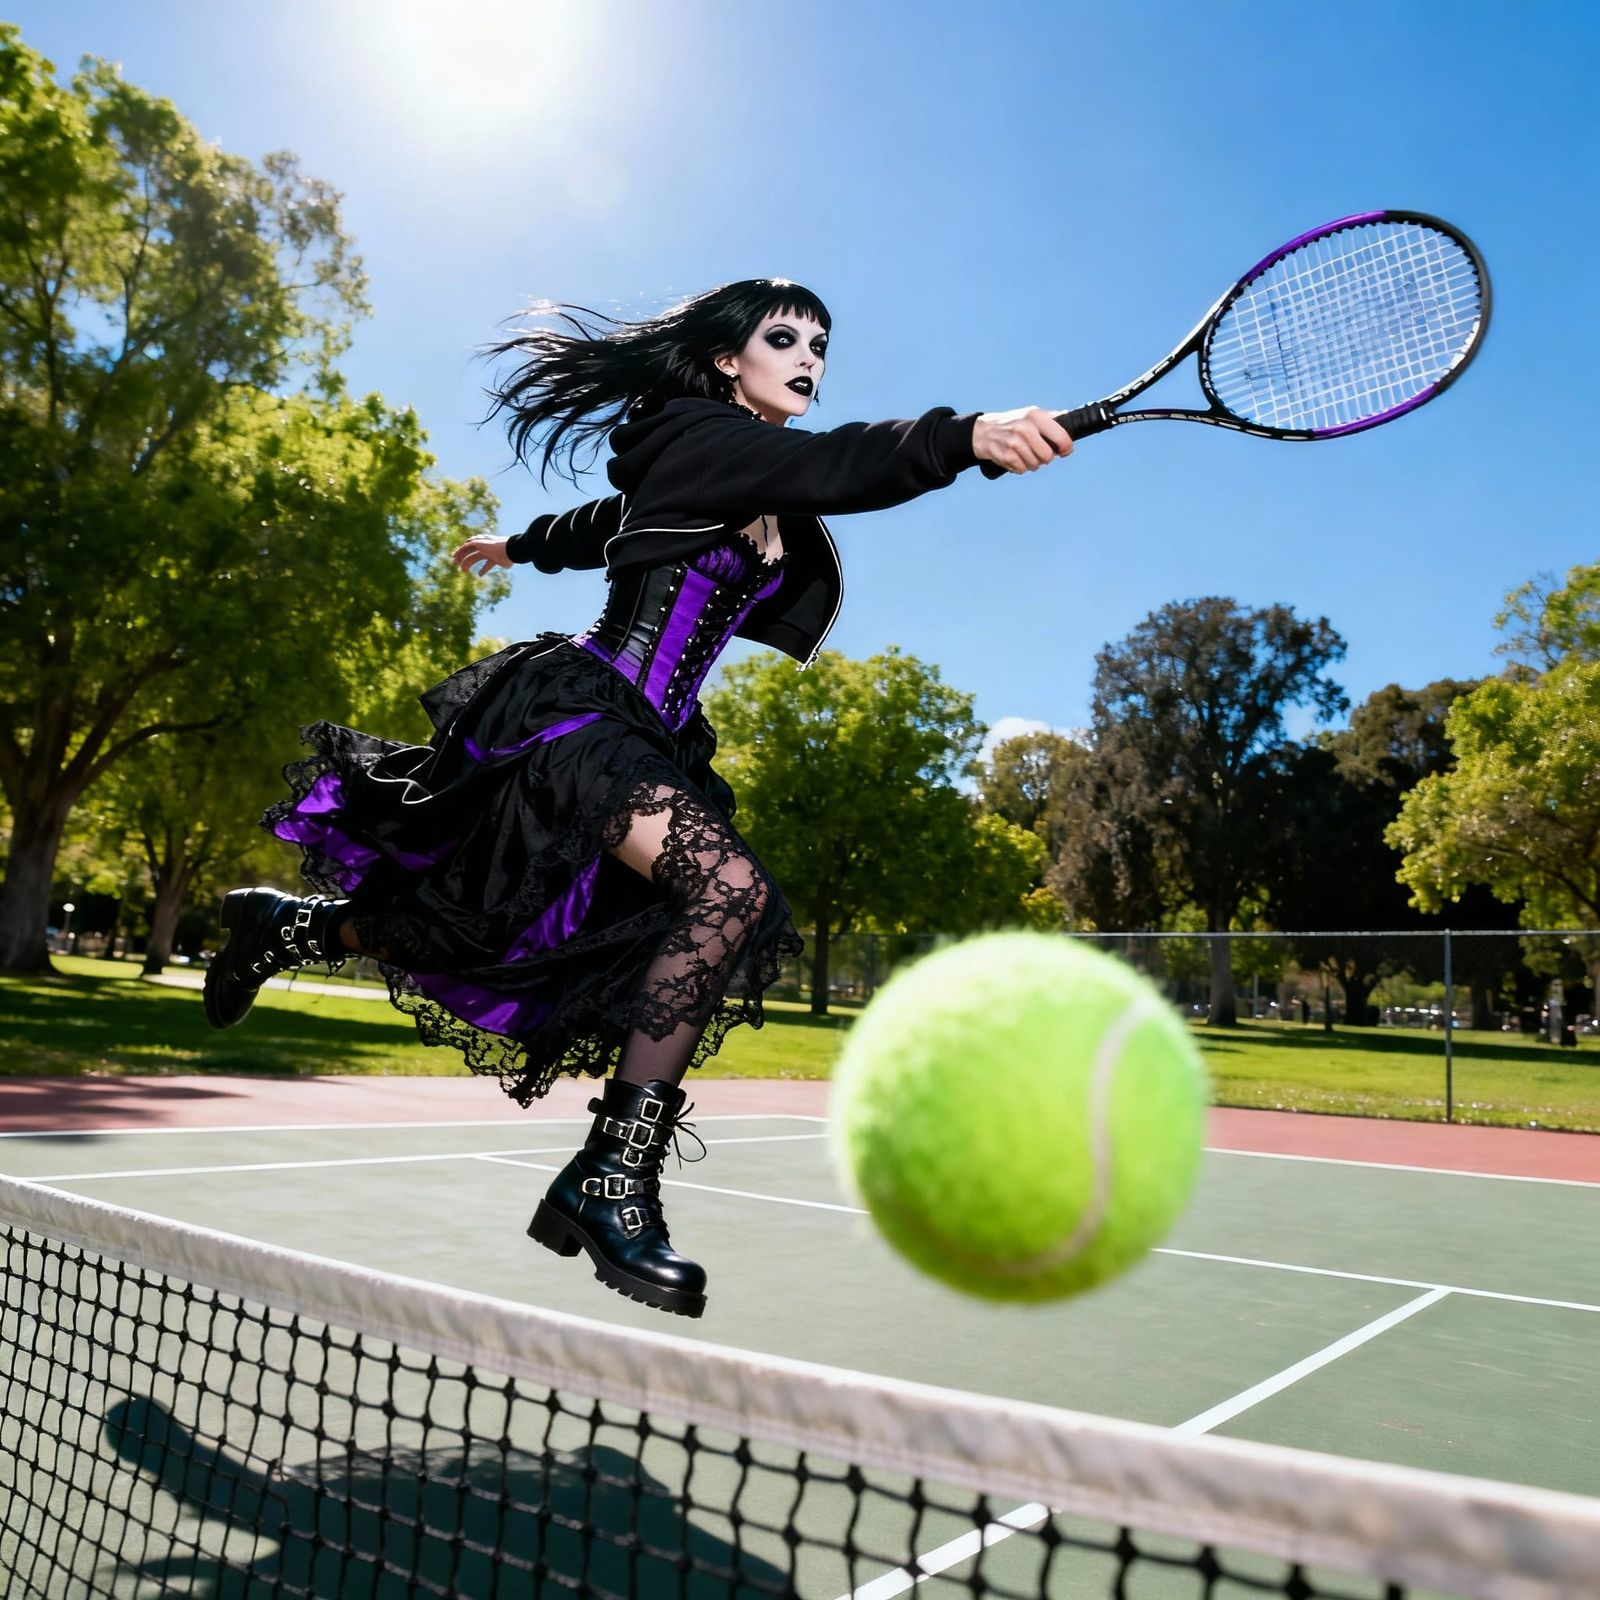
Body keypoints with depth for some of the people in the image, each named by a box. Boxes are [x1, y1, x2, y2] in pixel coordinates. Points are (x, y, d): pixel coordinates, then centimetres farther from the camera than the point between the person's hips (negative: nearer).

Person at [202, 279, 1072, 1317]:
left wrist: (520, 545, 54)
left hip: (652, 742, 10)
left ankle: (290, 924, 36)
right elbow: (836, 466, -27)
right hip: (578, 713, -10)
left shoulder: (776, 515, 20)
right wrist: (970, 435, -42)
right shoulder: (693, 436, -6)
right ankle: (615, 1181, -21)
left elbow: (600, 525, 36)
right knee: (730, 887, -29)